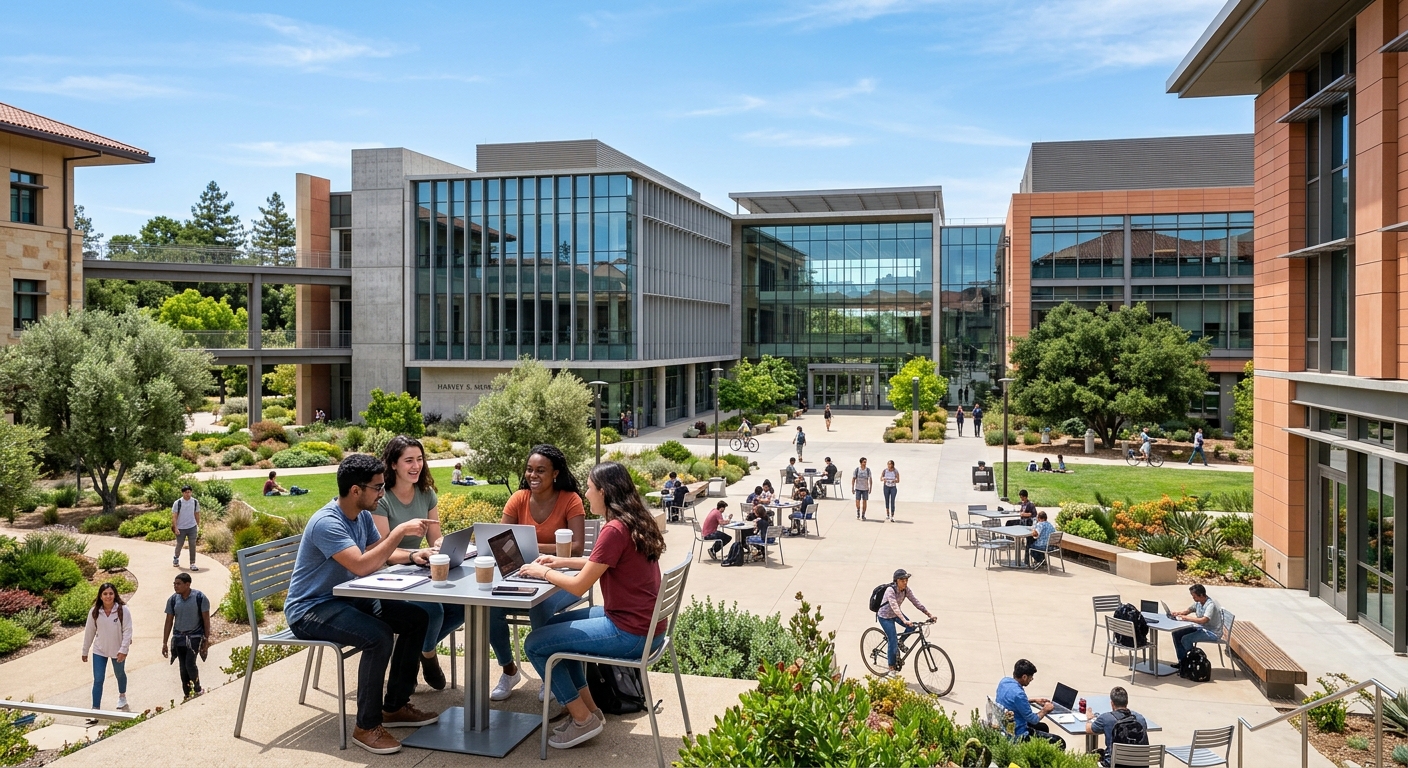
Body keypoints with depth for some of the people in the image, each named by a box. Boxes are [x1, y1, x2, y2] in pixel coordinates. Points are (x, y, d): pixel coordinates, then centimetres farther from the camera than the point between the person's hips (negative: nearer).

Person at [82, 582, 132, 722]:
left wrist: (123, 650, -23)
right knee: (98, 680, -4)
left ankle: (122, 696, 49)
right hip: (99, 651, 1)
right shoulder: (94, 612, -10)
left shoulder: (123, 610, -18)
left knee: (120, 674, 22)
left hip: (118, 651, -1)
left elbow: (127, 631, -17)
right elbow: (89, 632, 0)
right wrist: (85, 651, 6)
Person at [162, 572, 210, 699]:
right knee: (183, 668, 7)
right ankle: (187, 695, 19)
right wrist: (164, 643, 5)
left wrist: (206, 640, -5)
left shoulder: (200, 597, -10)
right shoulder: (172, 600, 0)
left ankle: (197, 689, 8)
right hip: (178, 638, 4)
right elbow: (169, 622, 6)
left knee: (190, 664, -14)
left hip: (195, 636, -4)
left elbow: (206, 620, -5)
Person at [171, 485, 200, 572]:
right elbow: (174, 516, -8)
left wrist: (198, 526, 11)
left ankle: (192, 564, 1)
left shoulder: (195, 502, -1)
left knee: (193, 545, -4)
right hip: (181, 528, -1)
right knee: (179, 545, 15)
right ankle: (176, 557, 45)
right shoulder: (177, 503, -10)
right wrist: (175, 528, -13)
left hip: (192, 527, 1)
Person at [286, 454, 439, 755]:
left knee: (415, 618, 1)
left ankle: (395, 706, 11)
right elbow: (362, 566, -36)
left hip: (344, 598, 9)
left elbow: (380, 552, 16)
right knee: (379, 636, -31)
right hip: (310, 609, -9)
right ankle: (367, 726, -15)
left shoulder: (362, 515, 2)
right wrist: (400, 531, -29)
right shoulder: (327, 523, -26)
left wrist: (412, 556, -4)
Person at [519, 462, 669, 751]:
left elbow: (579, 586, -17)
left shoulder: (615, 530, -22)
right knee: (554, 626, 23)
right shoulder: (637, 521, 6)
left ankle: (584, 719, 9)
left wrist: (543, 572, -1)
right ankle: (588, 708, 24)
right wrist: (563, 562, 17)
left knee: (535, 644, -2)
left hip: (630, 633, -10)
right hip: (644, 621, 10)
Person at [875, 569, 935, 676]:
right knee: (893, 641, -11)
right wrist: (904, 621, -53)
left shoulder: (905, 589, -10)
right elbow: (894, 607, -41)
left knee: (912, 627, -12)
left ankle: (899, 643, 15)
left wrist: (929, 614, -20)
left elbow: (916, 602, -12)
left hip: (895, 614, 7)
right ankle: (891, 669, 3)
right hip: (885, 616, -7)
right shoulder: (890, 590, -31)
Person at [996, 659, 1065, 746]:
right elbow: (1033, 720, -18)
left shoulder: (1004, 681, -3)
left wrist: (1034, 700, 17)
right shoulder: (1018, 693, -30)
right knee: (1060, 743, -6)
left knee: (1043, 727, 31)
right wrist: (1045, 710, 1)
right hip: (1017, 735, -10)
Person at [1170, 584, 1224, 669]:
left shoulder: (1210, 605, -24)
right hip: (1201, 628, 9)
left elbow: (1203, 620, -38)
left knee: (1185, 639, -24)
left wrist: (1187, 618, -33)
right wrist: (1178, 613, -6)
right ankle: (1182, 661, 4)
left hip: (1213, 633, -9)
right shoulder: (1198, 602, 2)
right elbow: (1188, 611, 16)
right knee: (1176, 634, 0)